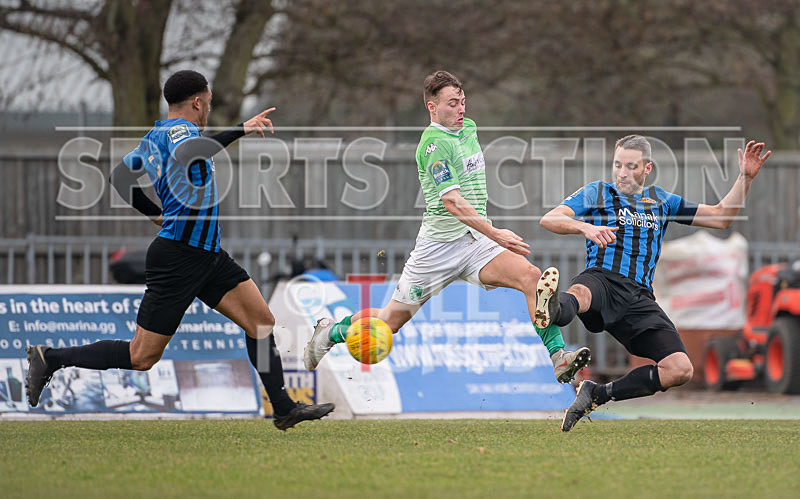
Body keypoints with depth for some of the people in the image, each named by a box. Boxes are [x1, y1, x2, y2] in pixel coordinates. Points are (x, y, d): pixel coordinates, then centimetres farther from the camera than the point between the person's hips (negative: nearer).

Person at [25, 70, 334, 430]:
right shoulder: (178, 129, -15)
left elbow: (120, 176, 26)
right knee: (142, 357, -3)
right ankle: (50, 359, 8)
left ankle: (284, 408, 7)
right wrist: (241, 129, -36)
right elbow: (188, 153, -41)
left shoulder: (155, 137, 13)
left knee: (261, 319, 3)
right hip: (178, 257, -10)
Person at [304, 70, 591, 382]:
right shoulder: (435, 143, -16)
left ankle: (556, 357, -29)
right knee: (393, 319, 4)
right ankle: (329, 332, 31)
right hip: (440, 244, -6)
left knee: (531, 276, -20)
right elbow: (452, 202, -25)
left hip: (476, 240, 6)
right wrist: (495, 234, -30)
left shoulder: (469, 128, 11)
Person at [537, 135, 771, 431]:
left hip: (640, 298, 4)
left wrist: (745, 177, 17)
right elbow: (549, 219, 1)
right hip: (603, 280, -4)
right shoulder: (597, 193, 15)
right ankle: (552, 311, -80)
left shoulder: (661, 201, 26)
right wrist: (585, 227, -19)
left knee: (680, 370, -17)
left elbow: (720, 217, 29)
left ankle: (597, 395, -9)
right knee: (580, 294, -43)